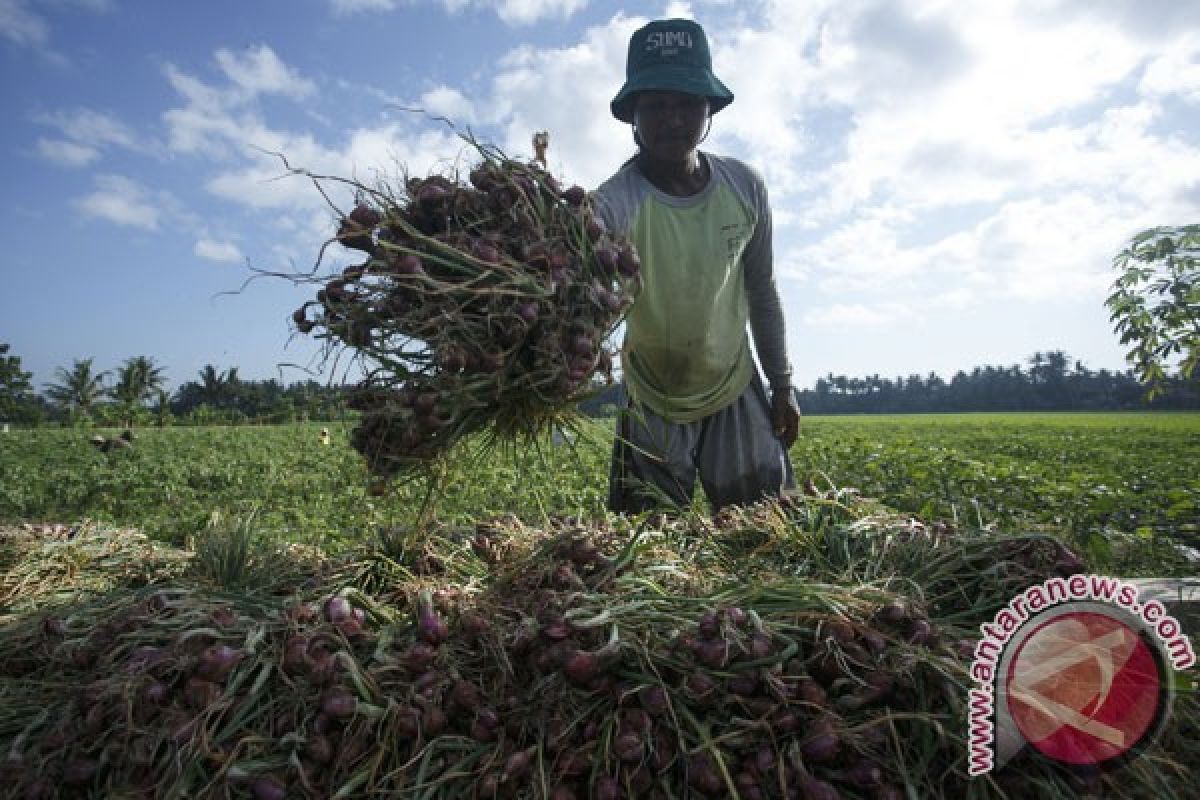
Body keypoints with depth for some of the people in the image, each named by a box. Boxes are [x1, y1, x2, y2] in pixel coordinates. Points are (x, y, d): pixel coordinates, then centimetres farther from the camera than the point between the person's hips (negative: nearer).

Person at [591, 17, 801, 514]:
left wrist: (782, 385, 6)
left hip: (735, 388, 3)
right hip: (654, 399, -2)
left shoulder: (745, 187, -11)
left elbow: (761, 291, 2)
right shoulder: (615, 202, -25)